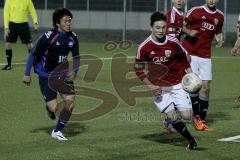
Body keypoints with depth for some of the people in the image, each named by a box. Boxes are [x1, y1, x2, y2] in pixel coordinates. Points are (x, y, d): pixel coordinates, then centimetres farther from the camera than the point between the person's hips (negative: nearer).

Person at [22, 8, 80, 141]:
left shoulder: (73, 38, -3)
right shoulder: (48, 37, -19)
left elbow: (76, 57, 10)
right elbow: (33, 54, -11)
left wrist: (74, 72, -7)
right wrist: (27, 74, -10)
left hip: (62, 74, 5)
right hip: (46, 75, -5)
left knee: (70, 101, -9)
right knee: (53, 108, -14)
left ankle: (57, 131, 8)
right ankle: (49, 107, 27)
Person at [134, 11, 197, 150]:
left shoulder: (173, 42, -9)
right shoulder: (144, 47, -12)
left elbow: (184, 56, 12)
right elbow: (138, 69, -1)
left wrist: (190, 73, 3)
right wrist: (150, 85, -10)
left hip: (177, 84, 2)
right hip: (159, 87, -2)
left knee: (187, 116, -7)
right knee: (172, 115, -15)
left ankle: (170, 120, 28)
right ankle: (191, 140, 8)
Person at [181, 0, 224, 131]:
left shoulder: (219, 16, 9)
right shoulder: (196, 11, -6)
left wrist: (219, 40, 3)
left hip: (205, 56, 4)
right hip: (190, 54, -4)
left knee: (206, 87, 2)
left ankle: (202, 120, 10)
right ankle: (196, 116, 4)